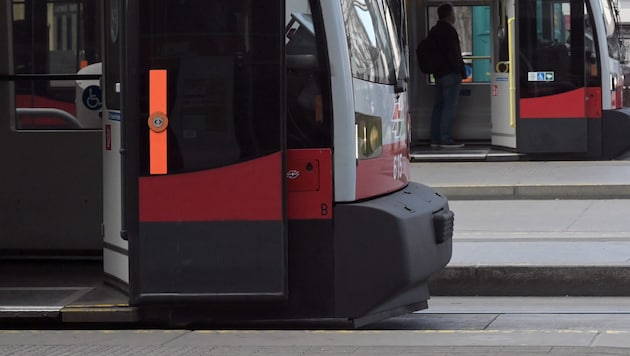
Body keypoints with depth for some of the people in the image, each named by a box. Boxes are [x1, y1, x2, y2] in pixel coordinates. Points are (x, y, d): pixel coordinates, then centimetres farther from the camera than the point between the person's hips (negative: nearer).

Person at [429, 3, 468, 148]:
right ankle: (446, 139, -12)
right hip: (450, 73, -9)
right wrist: (461, 71, -12)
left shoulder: (433, 31, 15)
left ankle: (435, 139, 11)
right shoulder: (449, 31, -13)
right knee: (449, 106, -8)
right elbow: (454, 54, -17)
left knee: (438, 106, 11)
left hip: (438, 74, 9)